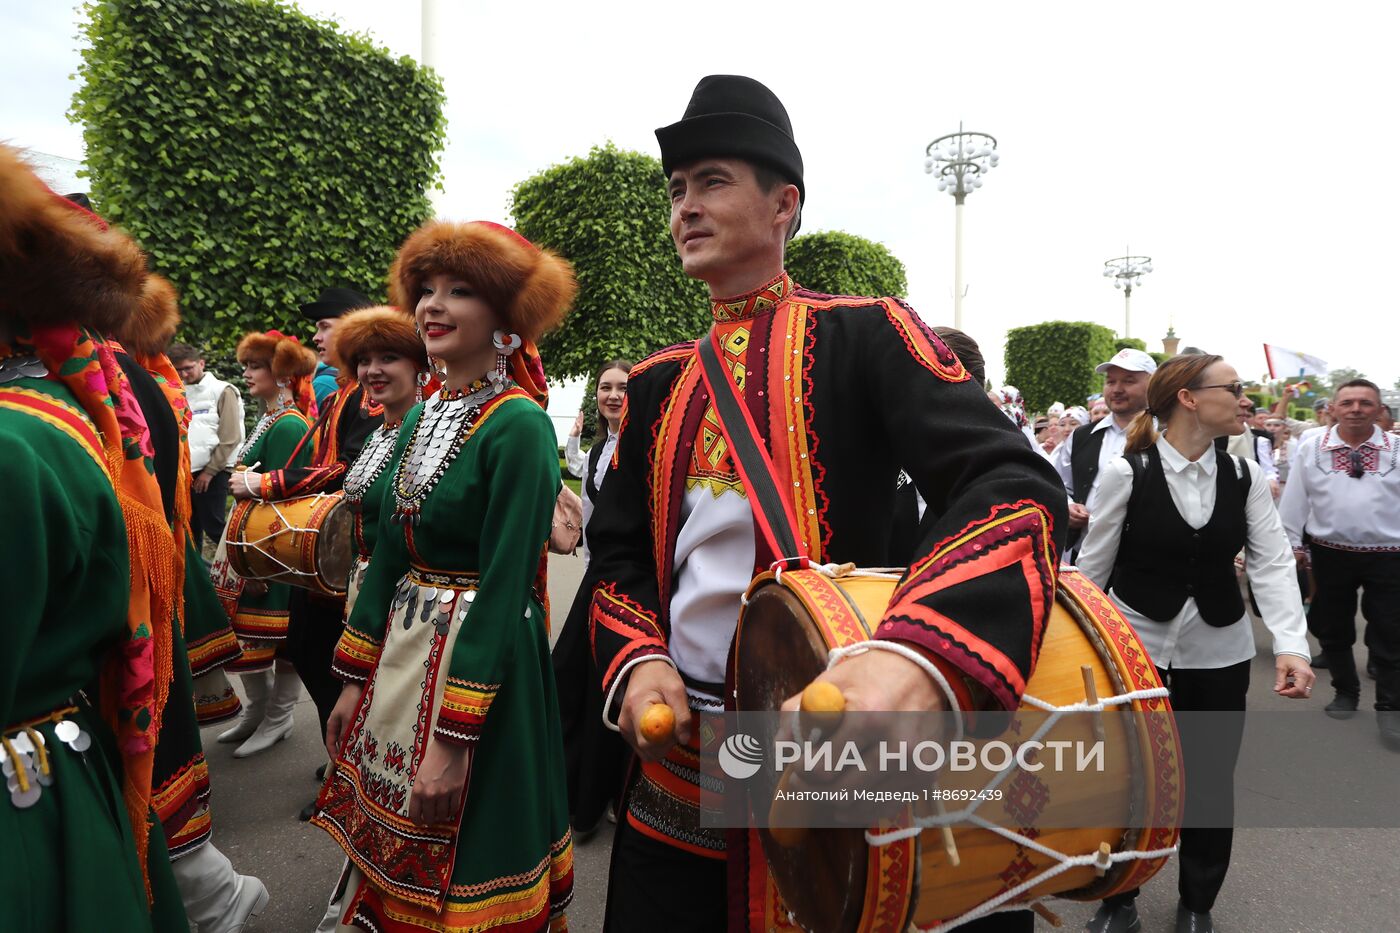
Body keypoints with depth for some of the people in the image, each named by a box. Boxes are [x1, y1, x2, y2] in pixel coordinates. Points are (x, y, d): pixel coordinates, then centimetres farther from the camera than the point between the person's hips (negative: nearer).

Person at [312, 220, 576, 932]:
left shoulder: (519, 424, -18)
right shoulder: (421, 420, 6)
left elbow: (504, 586, -21)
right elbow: (389, 553, 10)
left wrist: (453, 735, -20)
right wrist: (356, 680, 10)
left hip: (482, 658, -7)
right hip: (401, 648, 8)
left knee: (455, 872, 11)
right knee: (391, 848, 23)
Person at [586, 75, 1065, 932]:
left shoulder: (866, 334, -9)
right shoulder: (658, 383, 6)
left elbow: (1016, 487, -21)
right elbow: (619, 555, 9)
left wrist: (920, 658, -38)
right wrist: (637, 661, -10)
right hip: (672, 749, 5)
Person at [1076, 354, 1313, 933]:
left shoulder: (1246, 476, 0)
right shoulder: (1126, 473, -12)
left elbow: (1272, 563, -5)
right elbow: (1093, 565, -6)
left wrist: (1290, 645, -19)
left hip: (1219, 654, 4)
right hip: (1134, 648, -3)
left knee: (1211, 783, 15)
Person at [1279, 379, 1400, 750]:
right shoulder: (1311, 448, -2)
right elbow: (1296, 498, 1)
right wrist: (1292, 543, 2)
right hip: (1329, 552, 1)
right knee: (1334, 629, 14)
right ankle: (1346, 692, 33)